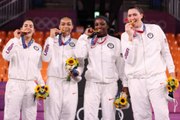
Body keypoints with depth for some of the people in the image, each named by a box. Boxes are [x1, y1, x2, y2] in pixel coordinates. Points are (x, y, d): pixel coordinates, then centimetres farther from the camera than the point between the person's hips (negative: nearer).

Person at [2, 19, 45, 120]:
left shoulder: (38, 47, 12)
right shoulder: (15, 43, 3)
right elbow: (6, 56, -18)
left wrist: (41, 84, 8)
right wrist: (16, 39, -12)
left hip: (31, 85, 3)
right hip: (15, 83, -3)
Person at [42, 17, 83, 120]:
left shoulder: (76, 43, 11)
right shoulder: (51, 40, 10)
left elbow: (81, 63, 10)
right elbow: (46, 58, -5)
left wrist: (77, 72, -12)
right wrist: (51, 38, -4)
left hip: (70, 82, 1)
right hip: (54, 81, -1)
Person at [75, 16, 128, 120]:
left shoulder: (116, 42, 6)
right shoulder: (89, 41, 7)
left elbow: (121, 63, 6)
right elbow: (79, 55, -9)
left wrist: (125, 83, 4)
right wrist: (85, 36, -4)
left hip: (110, 84, 0)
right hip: (92, 84, 0)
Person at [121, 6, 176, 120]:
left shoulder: (155, 29, 3)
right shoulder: (125, 35, 3)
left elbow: (166, 52, 9)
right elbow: (129, 60, -8)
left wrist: (172, 72, 5)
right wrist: (130, 37, -12)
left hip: (157, 77, -1)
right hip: (136, 80, 1)